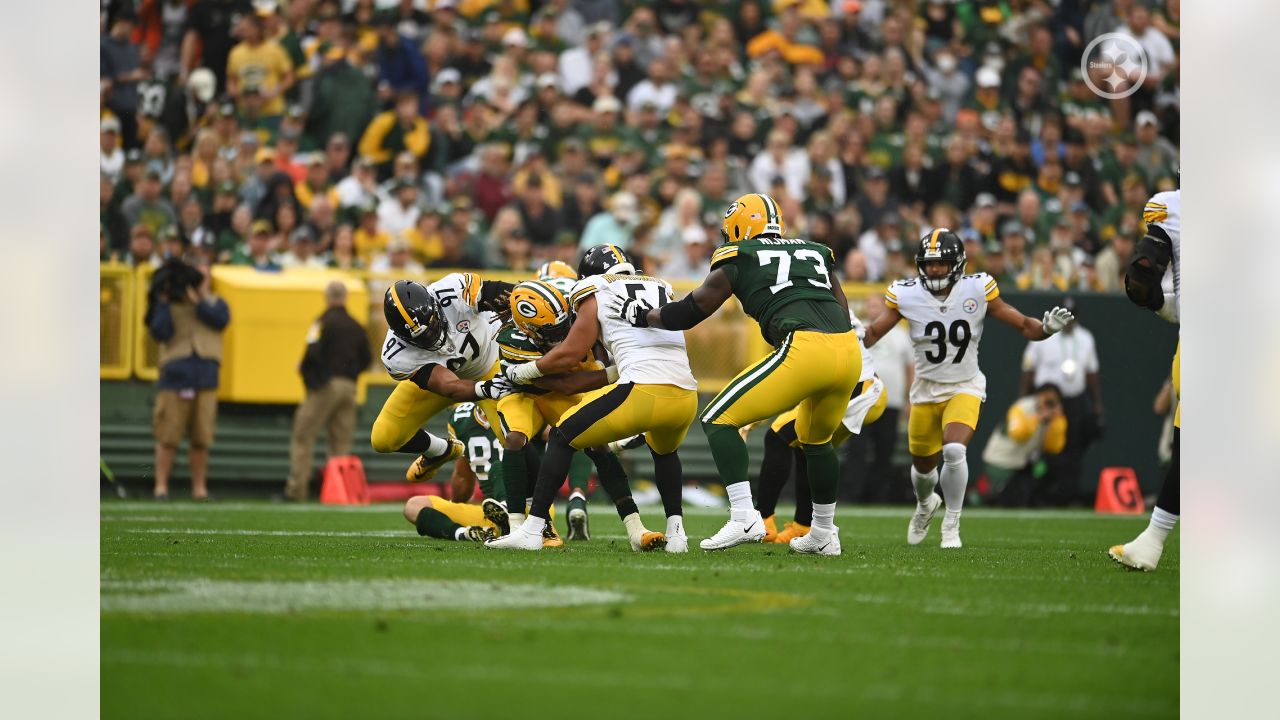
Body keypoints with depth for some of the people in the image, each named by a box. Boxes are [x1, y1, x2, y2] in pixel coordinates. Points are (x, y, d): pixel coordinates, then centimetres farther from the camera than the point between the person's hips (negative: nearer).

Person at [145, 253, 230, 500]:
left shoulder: (214, 303, 16)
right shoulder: (169, 306, 9)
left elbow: (221, 320, -5)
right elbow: (160, 333, -5)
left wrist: (198, 301, -9)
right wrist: (162, 302, -9)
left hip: (206, 378, 2)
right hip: (175, 376, -2)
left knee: (201, 438, 3)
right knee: (168, 435, -5)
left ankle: (199, 487, 9)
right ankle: (161, 485, -2)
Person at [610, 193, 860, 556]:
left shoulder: (737, 259, 13)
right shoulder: (814, 254, 28)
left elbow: (690, 312, 19)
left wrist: (640, 315, 34)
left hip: (805, 349, -6)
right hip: (850, 351, 6)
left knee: (719, 419, 4)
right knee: (815, 439, 31)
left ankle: (744, 517, -10)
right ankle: (824, 534, 35)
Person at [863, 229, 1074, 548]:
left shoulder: (978, 290, -15)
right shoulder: (906, 296, -13)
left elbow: (1024, 326, -10)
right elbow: (873, 333, -8)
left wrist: (1046, 328, -30)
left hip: (965, 388, -2)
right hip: (926, 390, 2)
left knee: (953, 451, -27)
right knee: (924, 466, 15)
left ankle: (952, 525, -7)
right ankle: (925, 505, 52)